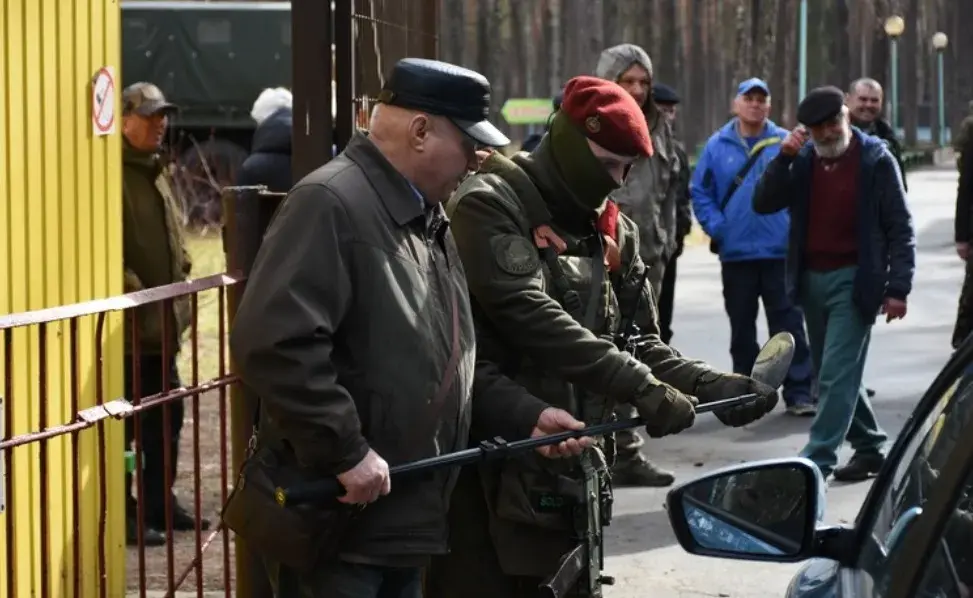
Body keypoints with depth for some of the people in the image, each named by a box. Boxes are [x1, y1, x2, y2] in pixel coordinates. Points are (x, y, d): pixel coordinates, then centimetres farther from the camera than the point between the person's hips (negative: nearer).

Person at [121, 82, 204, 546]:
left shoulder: (155, 173, 18)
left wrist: (180, 279, 18)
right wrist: (131, 289, -24)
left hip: (163, 322, 10)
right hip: (126, 323, -10)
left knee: (166, 415, 15)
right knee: (123, 422, -5)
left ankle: (160, 503, 25)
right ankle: (122, 513, 0)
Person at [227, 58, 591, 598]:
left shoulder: (427, 222, 18)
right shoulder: (330, 204, -16)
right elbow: (273, 344, -27)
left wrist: (526, 416, 12)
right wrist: (346, 452, -24)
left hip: (405, 522, 10)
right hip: (329, 521, -10)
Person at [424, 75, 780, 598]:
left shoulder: (614, 231, 14)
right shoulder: (489, 206, -9)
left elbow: (638, 341, 14)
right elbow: (528, 316, -22)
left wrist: (712, 387, -5)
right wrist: (637, 386, -27)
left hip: (570, 464, 7)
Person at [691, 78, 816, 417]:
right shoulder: (718, 146, 4)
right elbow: (701, 193, 5)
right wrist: (717, 228, -6)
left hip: (780, 252, -2)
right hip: (736, 253, 2)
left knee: (788, 325, -3)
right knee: (742, 328, 11)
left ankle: (799, 392, -1)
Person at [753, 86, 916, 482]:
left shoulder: (876, 160, -5)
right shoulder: (803, 159, 7)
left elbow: (900, 229, -4)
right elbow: (763, 204, 0)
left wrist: (898, 288, -10)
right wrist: (784, 158, -12)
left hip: (853, 281, -6)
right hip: (811, 279, 6)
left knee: (836, 374, -10)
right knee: (834, 374, 13)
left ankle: (817, 460, -12)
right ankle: (869, 447, 27)